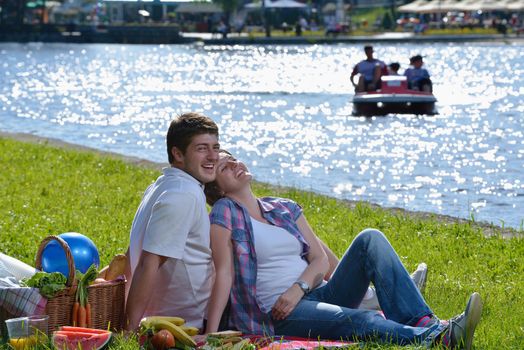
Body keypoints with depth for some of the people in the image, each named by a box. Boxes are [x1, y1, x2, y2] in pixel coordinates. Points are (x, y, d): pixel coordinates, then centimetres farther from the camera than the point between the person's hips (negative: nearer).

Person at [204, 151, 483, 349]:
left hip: (317, 294, 7)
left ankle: (422, 323, -32)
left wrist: (299, 288, -10)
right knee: (356, 320, -35)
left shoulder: (286, 209, 19)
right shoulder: (225, 213, 1)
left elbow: (320, 259, 12)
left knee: (370, 240, -14)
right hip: (280, 315, -7)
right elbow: (224, 273, -9)